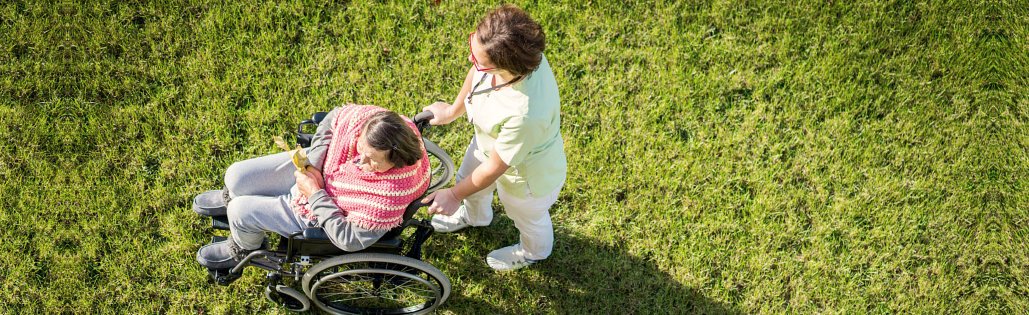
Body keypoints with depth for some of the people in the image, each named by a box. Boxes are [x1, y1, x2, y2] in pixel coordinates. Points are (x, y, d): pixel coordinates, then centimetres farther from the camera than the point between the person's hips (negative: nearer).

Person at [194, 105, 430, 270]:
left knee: (240, 212, -2)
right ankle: (231, 197, 49)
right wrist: (313, 164, -18)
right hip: (315, 165, 5)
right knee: (236, 176, 5)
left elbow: (350, 240, -29)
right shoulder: (368, 118, -30)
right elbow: (332, 120, -6)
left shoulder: (389, 198, -42)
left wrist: (315, 194, -29)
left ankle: (243, 250, 40)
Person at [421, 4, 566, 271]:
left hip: (527, 177, -6)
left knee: (528, 219, 30)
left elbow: (494, 167, -30)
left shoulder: (527, 114, -50)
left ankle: (533, 252, 66)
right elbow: (475, 74, -5)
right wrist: (454, 110, 12)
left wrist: (454, 195, -13)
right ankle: (475, 216, 72)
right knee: (467, 178, 35)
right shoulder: (506, 50, -32)